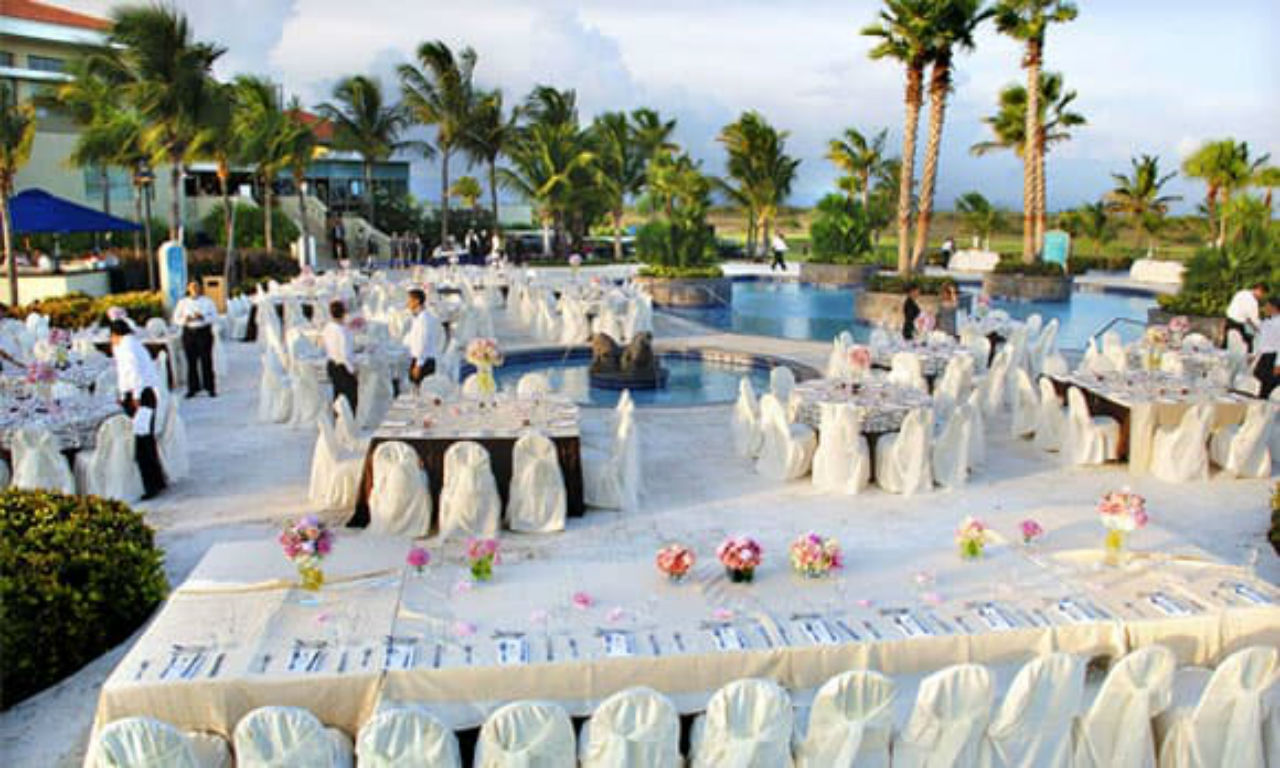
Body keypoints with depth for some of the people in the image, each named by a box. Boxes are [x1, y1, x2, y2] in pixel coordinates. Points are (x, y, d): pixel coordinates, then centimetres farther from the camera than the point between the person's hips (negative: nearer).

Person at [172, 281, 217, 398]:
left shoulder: (207, 301, 5)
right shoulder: (183, 302, 7)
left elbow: (215, 316, 0)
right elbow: (176, 319, 6)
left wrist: (203, 317, -17)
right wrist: (185, 320, -14)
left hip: (204, 332, -1)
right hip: (189, 333, 1)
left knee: (206, 360, -2)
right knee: (191, 361, 2)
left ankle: (210, 387, 5)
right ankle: (193, 388, 12)